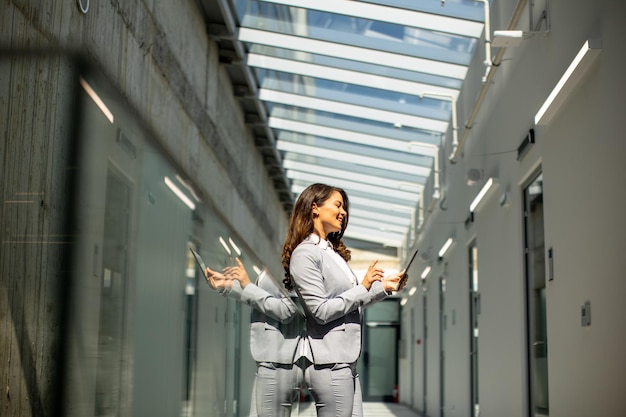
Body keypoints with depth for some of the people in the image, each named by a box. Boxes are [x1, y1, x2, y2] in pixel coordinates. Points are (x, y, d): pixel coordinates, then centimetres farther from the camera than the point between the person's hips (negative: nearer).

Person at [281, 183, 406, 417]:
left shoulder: (333, 252, 17)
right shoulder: (305, 254, -10)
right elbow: (321, 310, -17)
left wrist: (383, 286, 21)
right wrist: (364, 287, -14)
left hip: (346, 361, 9)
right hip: (329, 364, -9)